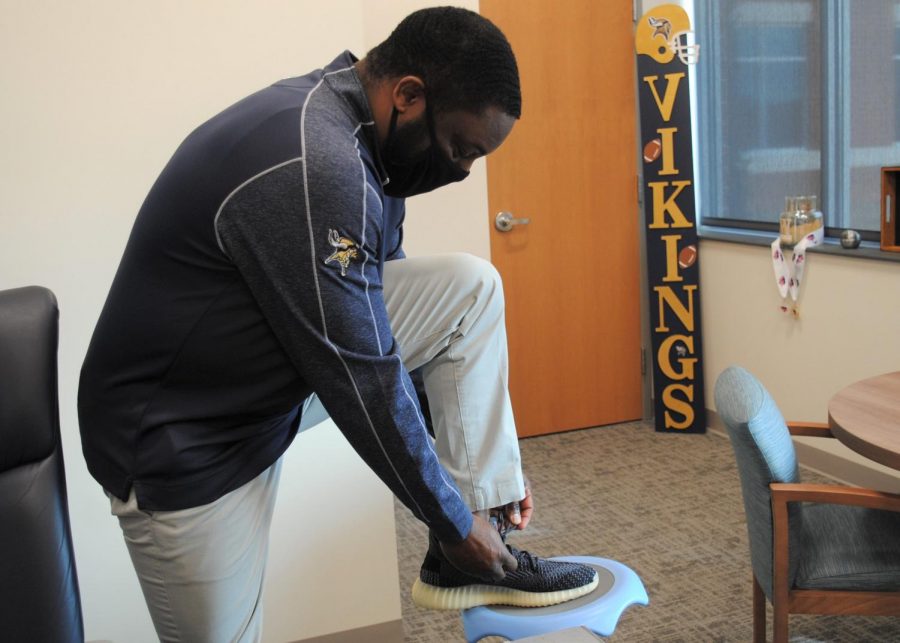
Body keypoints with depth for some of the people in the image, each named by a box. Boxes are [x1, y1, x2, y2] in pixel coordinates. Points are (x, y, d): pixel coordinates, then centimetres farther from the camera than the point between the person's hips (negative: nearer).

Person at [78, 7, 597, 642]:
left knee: (470, 287, -3)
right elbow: (363, 382, -26)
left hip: (280, 370, 9)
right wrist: (454, 522, -11)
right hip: (189, 439, -8)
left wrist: (489, 460, 13)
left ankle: (469, 556, 0)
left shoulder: (353, 133, 0)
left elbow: (382, 311, 10)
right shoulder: (311, 170, -31)